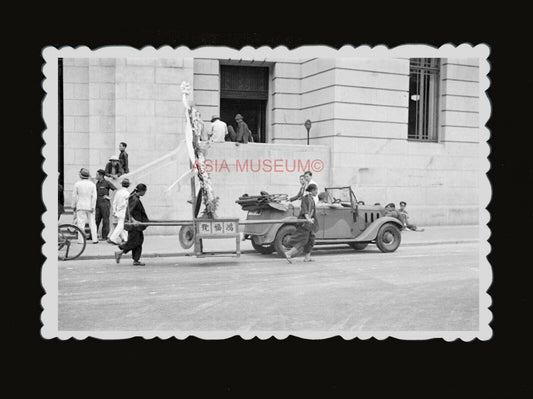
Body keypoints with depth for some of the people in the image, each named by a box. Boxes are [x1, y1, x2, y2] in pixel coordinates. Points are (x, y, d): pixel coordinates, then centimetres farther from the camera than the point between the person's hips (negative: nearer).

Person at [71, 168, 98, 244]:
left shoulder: (77, 184, -2)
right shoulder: (92, 184, 2)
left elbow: (74, 196, -1)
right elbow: (94, 196, -4)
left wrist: (73, 206, 8)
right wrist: (93, 207, -4)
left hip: (80, 206, -2)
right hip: (90, 206, 2)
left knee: (81, 223, -1)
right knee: (92, 223, 8)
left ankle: (81, 240, -5)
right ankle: (94, 239, 6)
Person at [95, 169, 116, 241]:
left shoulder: (107, 182, -5)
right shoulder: (97, 183, 15)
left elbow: (116, 190, -11)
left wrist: (109, 197, -11)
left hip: (105, 204, -6)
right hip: (98, 204, 6)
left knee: (105, 220, -1)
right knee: (96, 220, 3)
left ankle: (105, 236, 3)